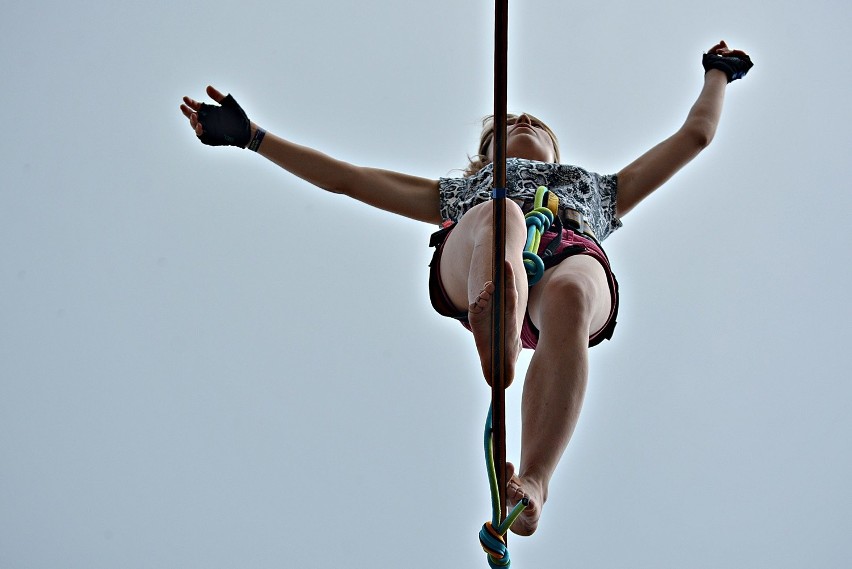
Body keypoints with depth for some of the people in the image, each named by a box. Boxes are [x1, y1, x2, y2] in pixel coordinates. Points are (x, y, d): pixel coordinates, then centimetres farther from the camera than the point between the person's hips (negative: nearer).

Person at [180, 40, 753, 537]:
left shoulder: (597, 188, 48)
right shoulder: (460, 190, 47)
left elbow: (695, 134, 53)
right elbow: (345, 177, 44)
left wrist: (718, 73, 63)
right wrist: (249, 135, 41)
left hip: (573, 255, 1)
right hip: (468, 266, 0)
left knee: (569, 302, -39)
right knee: (497, 217, -39)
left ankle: (533, 483, -57)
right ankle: (497, 332, -74)